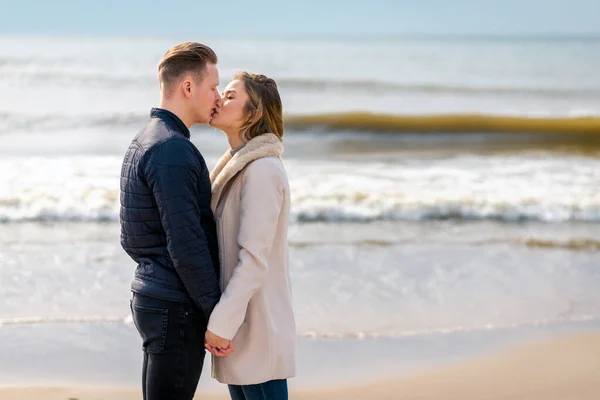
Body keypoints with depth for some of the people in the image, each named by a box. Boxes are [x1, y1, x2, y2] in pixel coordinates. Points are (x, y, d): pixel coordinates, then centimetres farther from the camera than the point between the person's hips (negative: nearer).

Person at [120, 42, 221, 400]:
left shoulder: (143, 142, 14)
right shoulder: (172, 149, -18)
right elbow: (186, 243, -22)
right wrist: (217, 312, -16)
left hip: (151, 296, 10)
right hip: (177, 307, -10)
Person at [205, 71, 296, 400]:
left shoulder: (263, 170, -17)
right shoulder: (237, 165, 12)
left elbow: (255, 259, -22)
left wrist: (221, 323, -22)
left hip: (257, 327, -9)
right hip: (239, 323, 9)